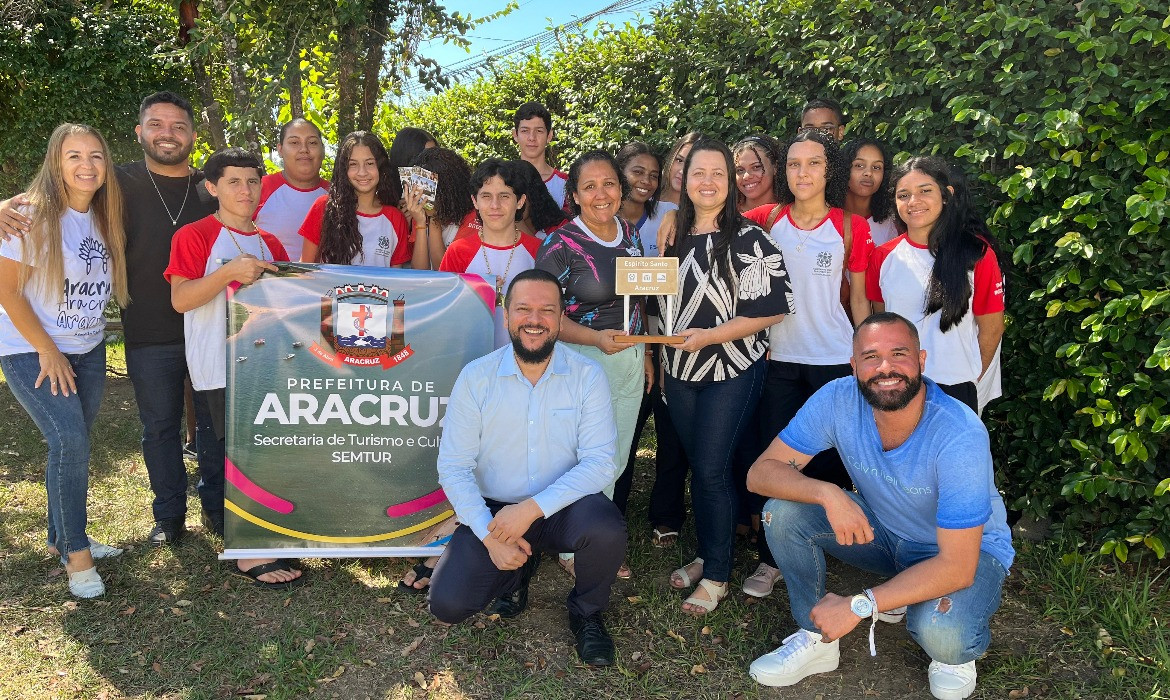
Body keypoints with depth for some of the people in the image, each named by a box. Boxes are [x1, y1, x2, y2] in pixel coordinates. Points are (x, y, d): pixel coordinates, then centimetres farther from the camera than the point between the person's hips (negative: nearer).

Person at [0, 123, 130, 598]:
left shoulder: (105, 220, 5)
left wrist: (71, 352, 4)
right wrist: (48, 352, -14)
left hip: (87, 351, 6)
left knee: (72, 445, 8)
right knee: (70, 442, -15)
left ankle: (62, 538, 25)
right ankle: (76, 553, -2)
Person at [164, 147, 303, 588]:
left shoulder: (270, 244, 15)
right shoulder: (194, 236, -3)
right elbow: (180, 299, -11)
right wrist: (230, 272, -22)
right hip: (221, 366, -6)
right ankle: (248, 552, 2)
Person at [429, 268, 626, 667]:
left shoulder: (587, 376, -8)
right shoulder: (476, 377, -6)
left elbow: (600, 462, -15)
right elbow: (453, 466, -7)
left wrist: (533, 508, -25)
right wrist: (490, 534, -19)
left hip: (562, 508, -1)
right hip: (494, 511, 1)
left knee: (607, 529, -33)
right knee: (448, 604, -16)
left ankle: (586, 612, 3)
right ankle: (517, 571, 18)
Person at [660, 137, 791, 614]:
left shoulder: (749, 239, -11)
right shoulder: (677, 237, 9)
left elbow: (771, 308, -15)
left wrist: (711, 336, -20)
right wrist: (660, 358, 15)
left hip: (731, 372, -6)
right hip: (681, 370, 6)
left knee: (712, 469, -4)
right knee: (696, 466, 13)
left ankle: (716, 576, 12)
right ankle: (705, 555, 30)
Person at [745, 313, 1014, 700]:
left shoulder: (960, 435, -33)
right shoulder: (837, 400, -22)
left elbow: (957, 566, -33)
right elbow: (761, 472, -19)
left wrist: (859, 607, -36)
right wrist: (827, 493, -38)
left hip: (970, 549, -4)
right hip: (881, 530, 4)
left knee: (942, 633, -35)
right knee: (783, 510, -19)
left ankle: (956, 652, 5)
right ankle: (817, 638, 1)